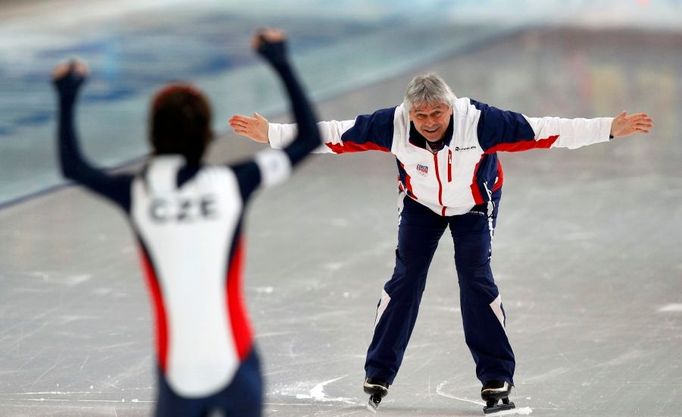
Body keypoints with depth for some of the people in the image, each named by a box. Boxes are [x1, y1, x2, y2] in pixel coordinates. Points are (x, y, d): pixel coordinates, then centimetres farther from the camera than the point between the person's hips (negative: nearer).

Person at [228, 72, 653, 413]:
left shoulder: (479, 121, -37)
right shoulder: (393, 124, -31)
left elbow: (541, 132, -36)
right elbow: (336, 134, -25)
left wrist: (609, 129, -41)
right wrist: (271, 134, -28)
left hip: (475, 204, -2)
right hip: (421, 203, 2)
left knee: (476, 280, -11)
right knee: (405, 278, -3)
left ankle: (497, 377, 1)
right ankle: (379, 373, 9)